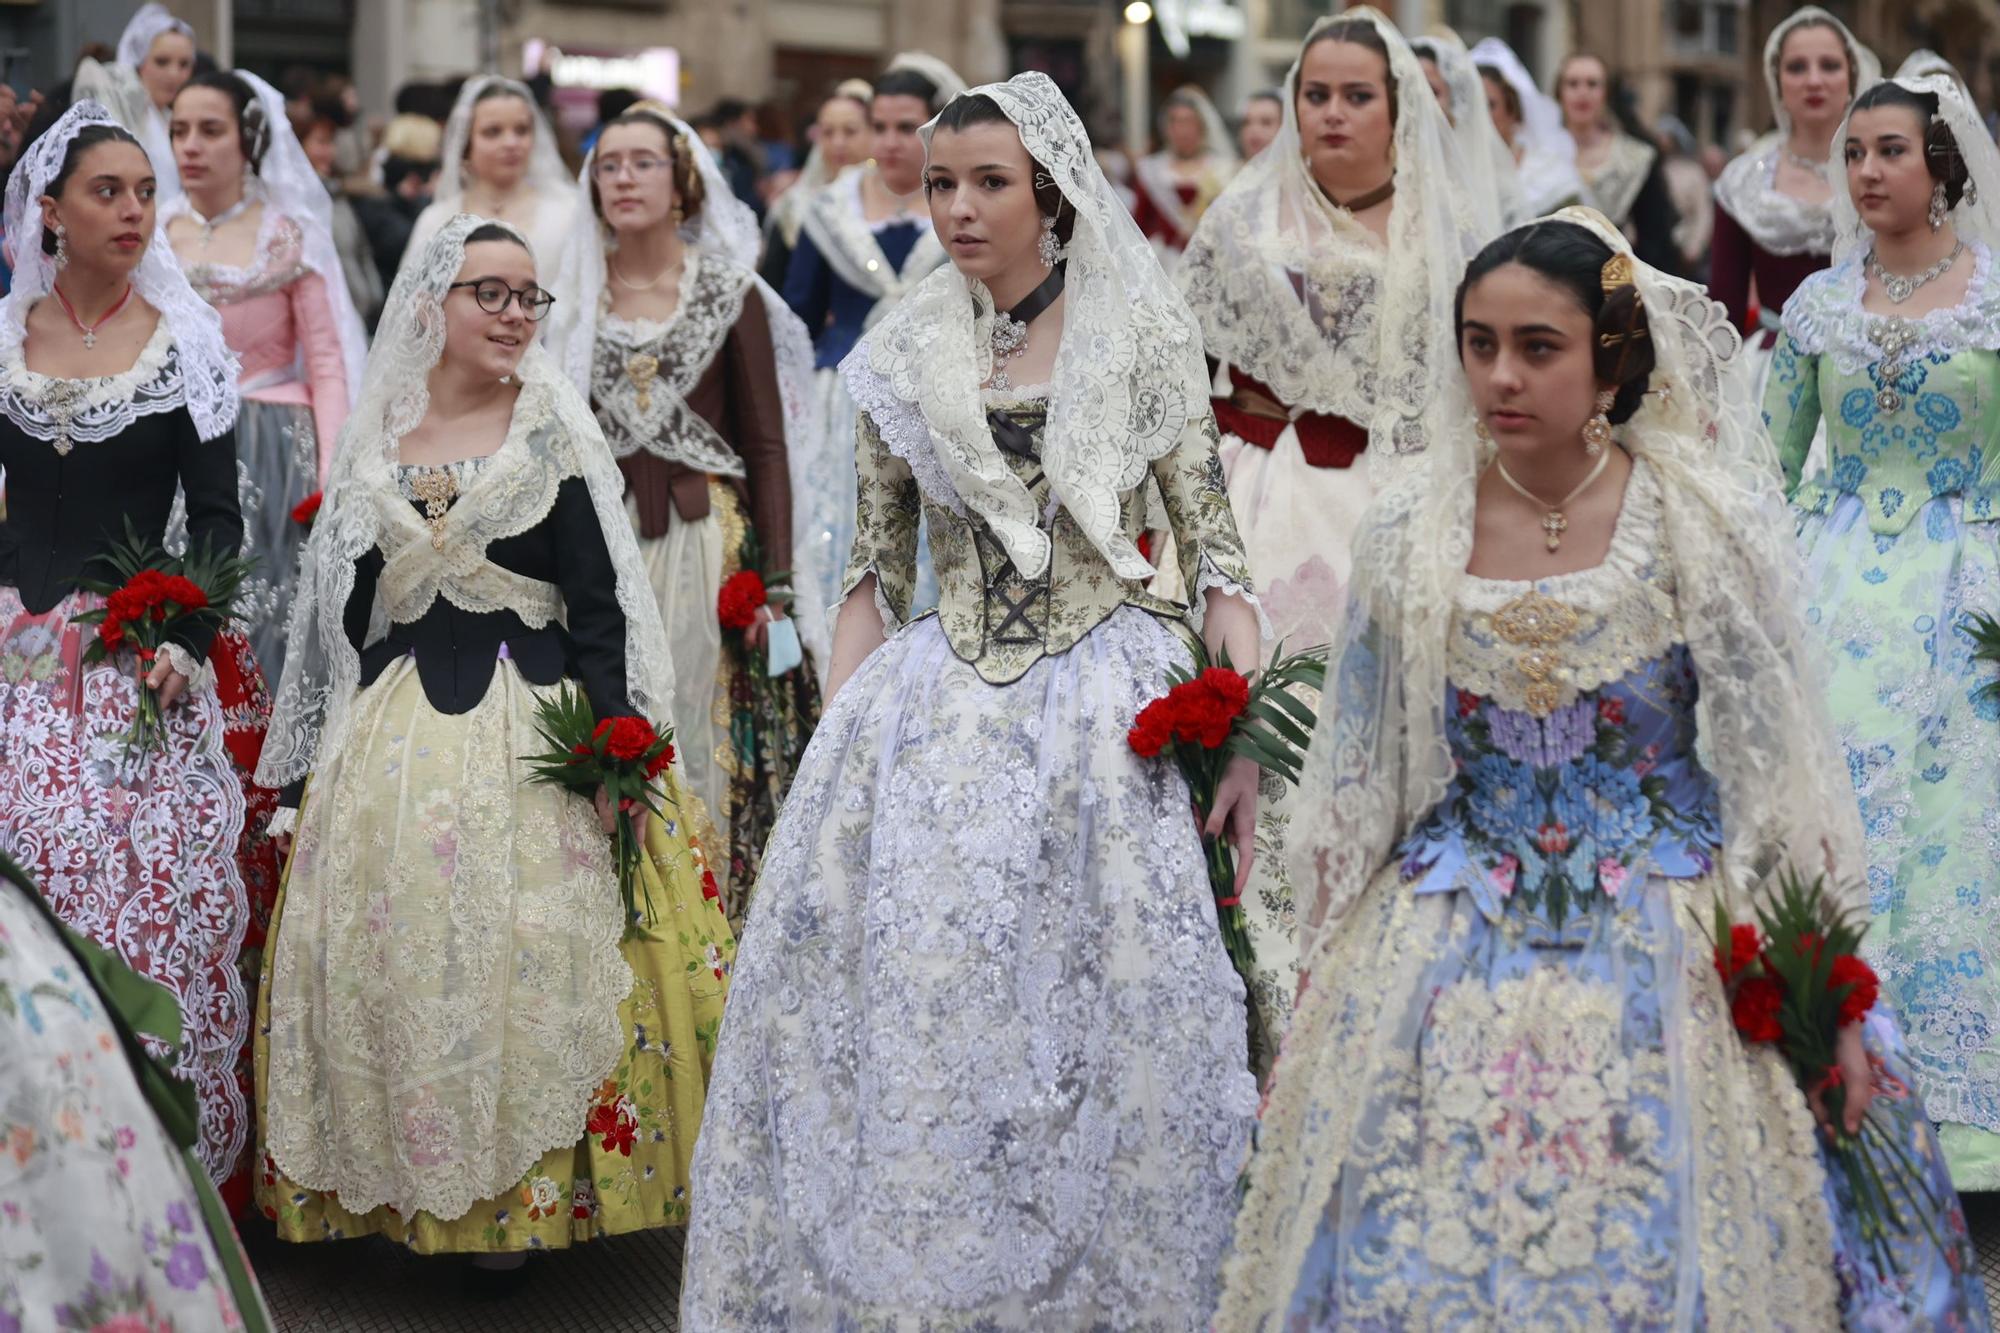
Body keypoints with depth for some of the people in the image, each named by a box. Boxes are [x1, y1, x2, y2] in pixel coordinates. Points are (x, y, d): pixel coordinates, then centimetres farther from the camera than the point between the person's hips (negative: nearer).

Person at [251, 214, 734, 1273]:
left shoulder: (552, 429, 1)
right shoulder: (374, 443, 9)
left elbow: (598, 603, -4)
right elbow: (346, 619, 14)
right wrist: (315, 768, 12)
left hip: (534, 731, -3)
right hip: (391, 743, 4)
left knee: (526, 954, -6)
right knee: (397, 958, 2)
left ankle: (520, 1201, 4)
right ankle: (419, 1188, 14)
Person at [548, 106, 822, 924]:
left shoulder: (729, 294, 1)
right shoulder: (574, 296, 8)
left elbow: (766, 447, -1)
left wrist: (775, 582, -7)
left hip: (705, 541, -2)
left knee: (704, 740, 0)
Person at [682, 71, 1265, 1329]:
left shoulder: (1142, 329, 1)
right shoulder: (907, 356, 9)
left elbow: (1213, 542, 0)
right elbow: (875, 573, 13)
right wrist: (834, 752, 5)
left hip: (1105, 706, -3)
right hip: (939, 708, 3)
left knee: (1100, 1014, -4)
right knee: (902, 1002, -2)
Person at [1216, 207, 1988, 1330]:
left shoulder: (1702, 521, -7)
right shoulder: (1410, 535, -1)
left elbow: (1782, 762, -4)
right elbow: (1357, 776, 7)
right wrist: (1322, 973, 8)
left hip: (1668, 952, -2)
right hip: (1450, 961, 2)